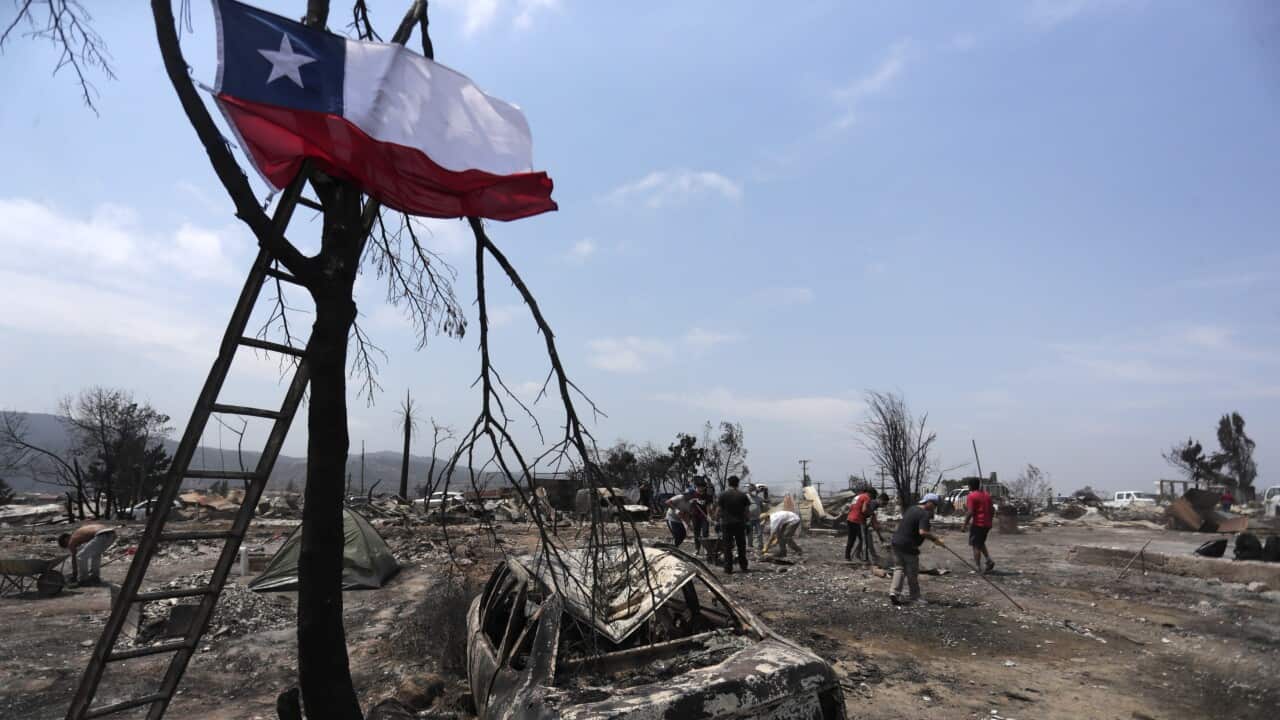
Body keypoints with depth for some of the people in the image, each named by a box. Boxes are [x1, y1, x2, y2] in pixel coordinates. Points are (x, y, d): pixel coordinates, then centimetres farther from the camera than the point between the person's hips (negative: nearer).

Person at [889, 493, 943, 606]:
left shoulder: (911, 508, 12)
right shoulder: (924, 514, -15)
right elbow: (922, 532, -28)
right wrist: (935, 539, -17)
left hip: (896, 541, 7)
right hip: (908, 546, -7)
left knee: (899, 568, 10)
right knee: (912, 573, 8)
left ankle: (894, 592, -3)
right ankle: (914, 596, 21)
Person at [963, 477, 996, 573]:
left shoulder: (972, 496, -12)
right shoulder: (987, 495, 11)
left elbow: (970, 512, -18)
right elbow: (992, 510, 14)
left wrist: (965, 524, -10)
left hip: (977, 524, -7)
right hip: (987, 524, 7)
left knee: (976, 545, 1)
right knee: (981, 543, 22)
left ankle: (977, 567, 2)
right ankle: (989, 560, 6)